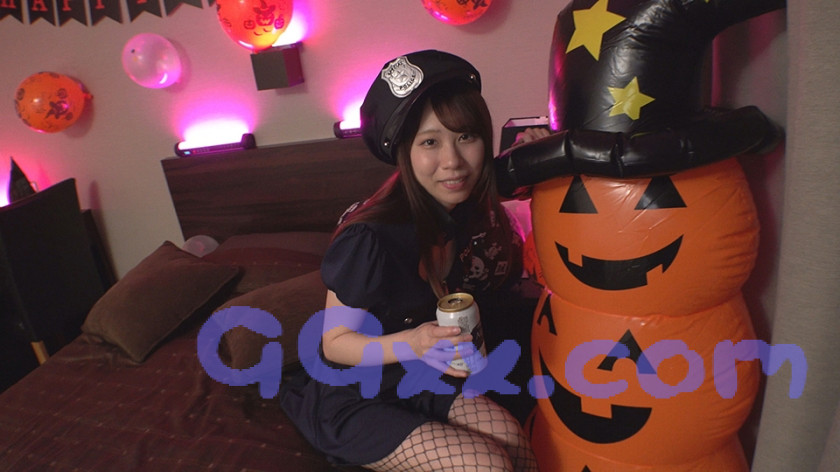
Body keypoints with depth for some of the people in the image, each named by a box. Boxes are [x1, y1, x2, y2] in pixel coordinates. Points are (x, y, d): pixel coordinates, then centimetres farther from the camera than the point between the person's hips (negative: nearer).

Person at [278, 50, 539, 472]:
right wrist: (413, 343, -34)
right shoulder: (370, 239, -29)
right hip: (353, 402, -5)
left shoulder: (472, 212, -8)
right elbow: (335, 342, -18)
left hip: (422, 381, 6)